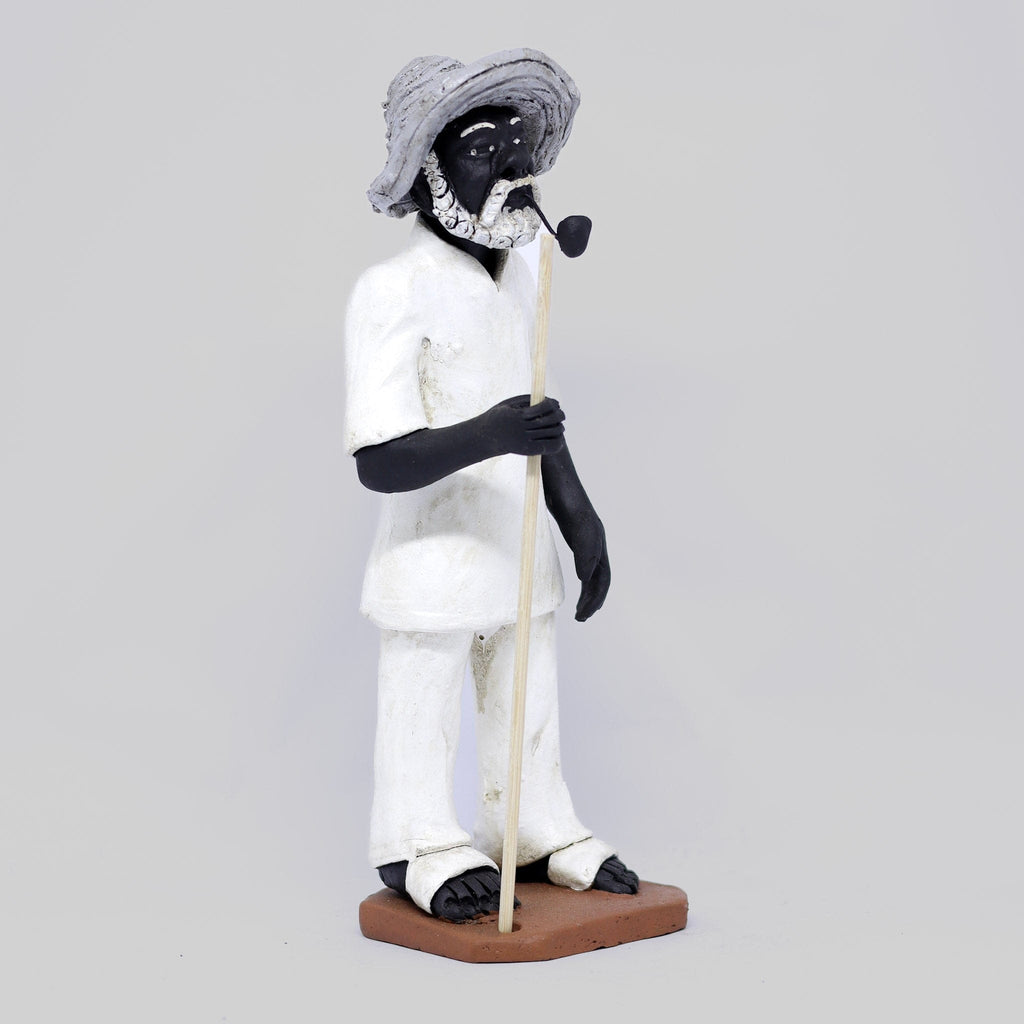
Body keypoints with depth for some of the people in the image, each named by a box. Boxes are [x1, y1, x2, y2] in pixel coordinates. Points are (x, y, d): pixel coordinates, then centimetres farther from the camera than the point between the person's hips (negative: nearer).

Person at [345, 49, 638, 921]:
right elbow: (380, 462, -25)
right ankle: (420, 849, 27)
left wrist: (579, 519, 14)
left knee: (530, 711, 18)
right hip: (434, 555, -7)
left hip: (519, 548, 7)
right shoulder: (392, 294, -19)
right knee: (423, 716, 8)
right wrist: (487, 435, -39)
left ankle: (539, 834, 34)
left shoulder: (518, 282, 5)